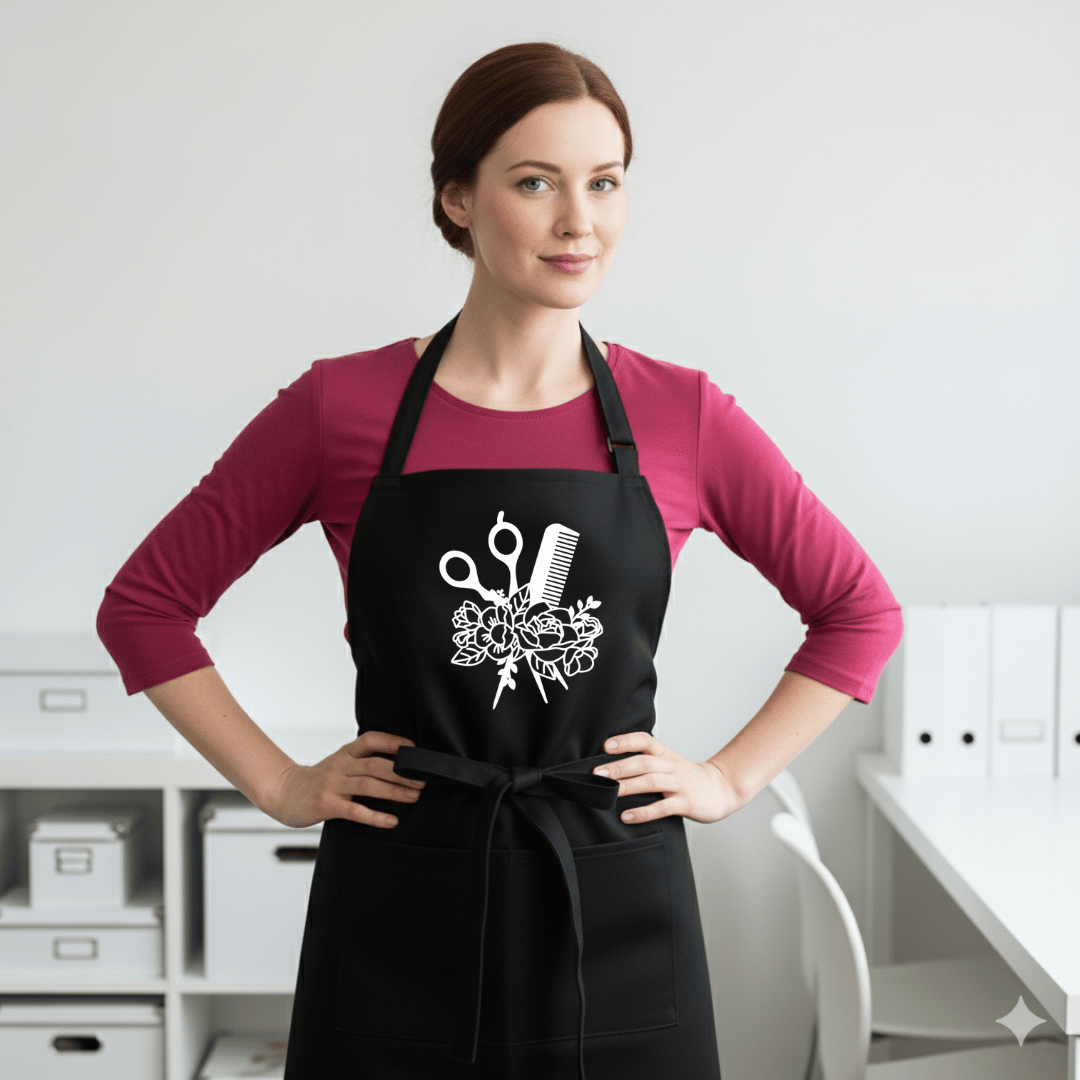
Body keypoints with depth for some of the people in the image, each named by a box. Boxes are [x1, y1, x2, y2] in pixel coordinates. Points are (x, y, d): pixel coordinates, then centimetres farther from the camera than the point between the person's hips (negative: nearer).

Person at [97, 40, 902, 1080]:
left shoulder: (683, 416, -1)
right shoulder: (341, 406, -4)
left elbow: (860, 611, 9)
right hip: (398, 918, 0)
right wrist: (279, 784, -1)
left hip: (614, 915, 1)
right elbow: (144, 602, 4)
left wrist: (730, 778, 2)